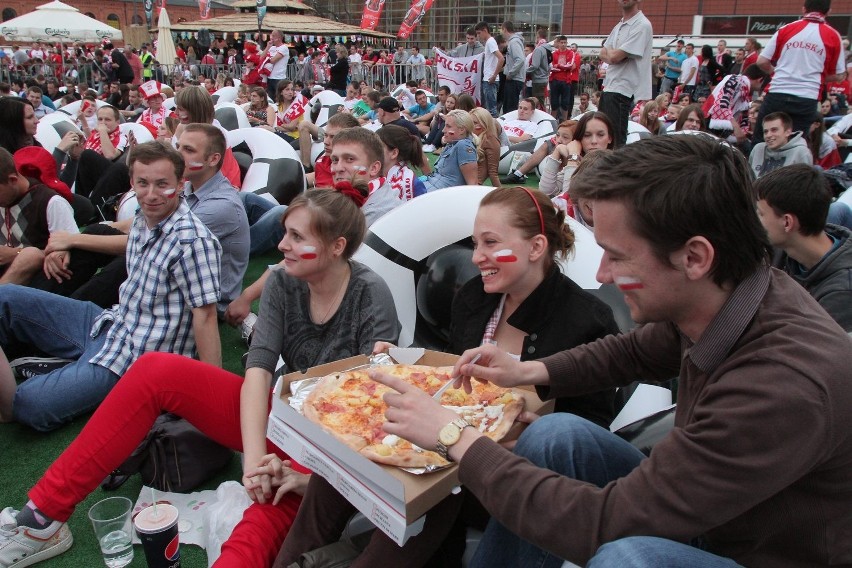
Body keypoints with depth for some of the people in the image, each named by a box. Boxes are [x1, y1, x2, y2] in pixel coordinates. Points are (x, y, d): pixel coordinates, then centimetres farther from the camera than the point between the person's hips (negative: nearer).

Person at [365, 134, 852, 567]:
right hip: (705, 513, 7)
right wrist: (528, 372, -1)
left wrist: (457, 438, -24)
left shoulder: (788, 382, -35)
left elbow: (604, 524, -33)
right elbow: (638, 350, 11)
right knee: (557, 435, -8)